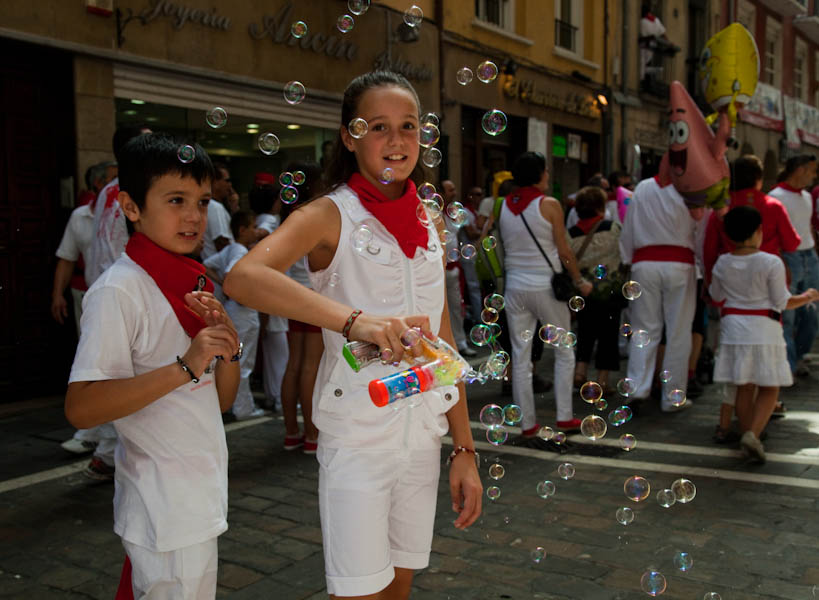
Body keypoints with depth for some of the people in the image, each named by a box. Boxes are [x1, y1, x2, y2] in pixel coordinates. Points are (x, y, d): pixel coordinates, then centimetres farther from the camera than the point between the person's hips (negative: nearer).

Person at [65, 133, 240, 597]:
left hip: (202, 499, 8)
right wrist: (185, 366, -28)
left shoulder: (196, 286, 10)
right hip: (166, 513, -8)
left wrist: (229, 348, -7)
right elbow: (81, 407, -24)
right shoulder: (120, 289, -15)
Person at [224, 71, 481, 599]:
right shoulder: (331, 216, -9)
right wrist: (354, 320, -43)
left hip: (424, 435, 5)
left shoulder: (429, 227, 8)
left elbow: (444, 343, 11)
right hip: (357, 440, -5)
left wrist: (465, 449, 8)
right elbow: (243, 278, -30)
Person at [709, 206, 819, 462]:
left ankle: (747, 436, 18)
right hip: (764, 329, -4)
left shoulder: (722, 264, 1)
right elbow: (783, 302, -7)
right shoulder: (771, 263, -11)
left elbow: (716, 297, 13)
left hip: (733, 328, 4)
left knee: (744, 388, 12)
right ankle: (753, 434, -13)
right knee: (769, 389, 4)